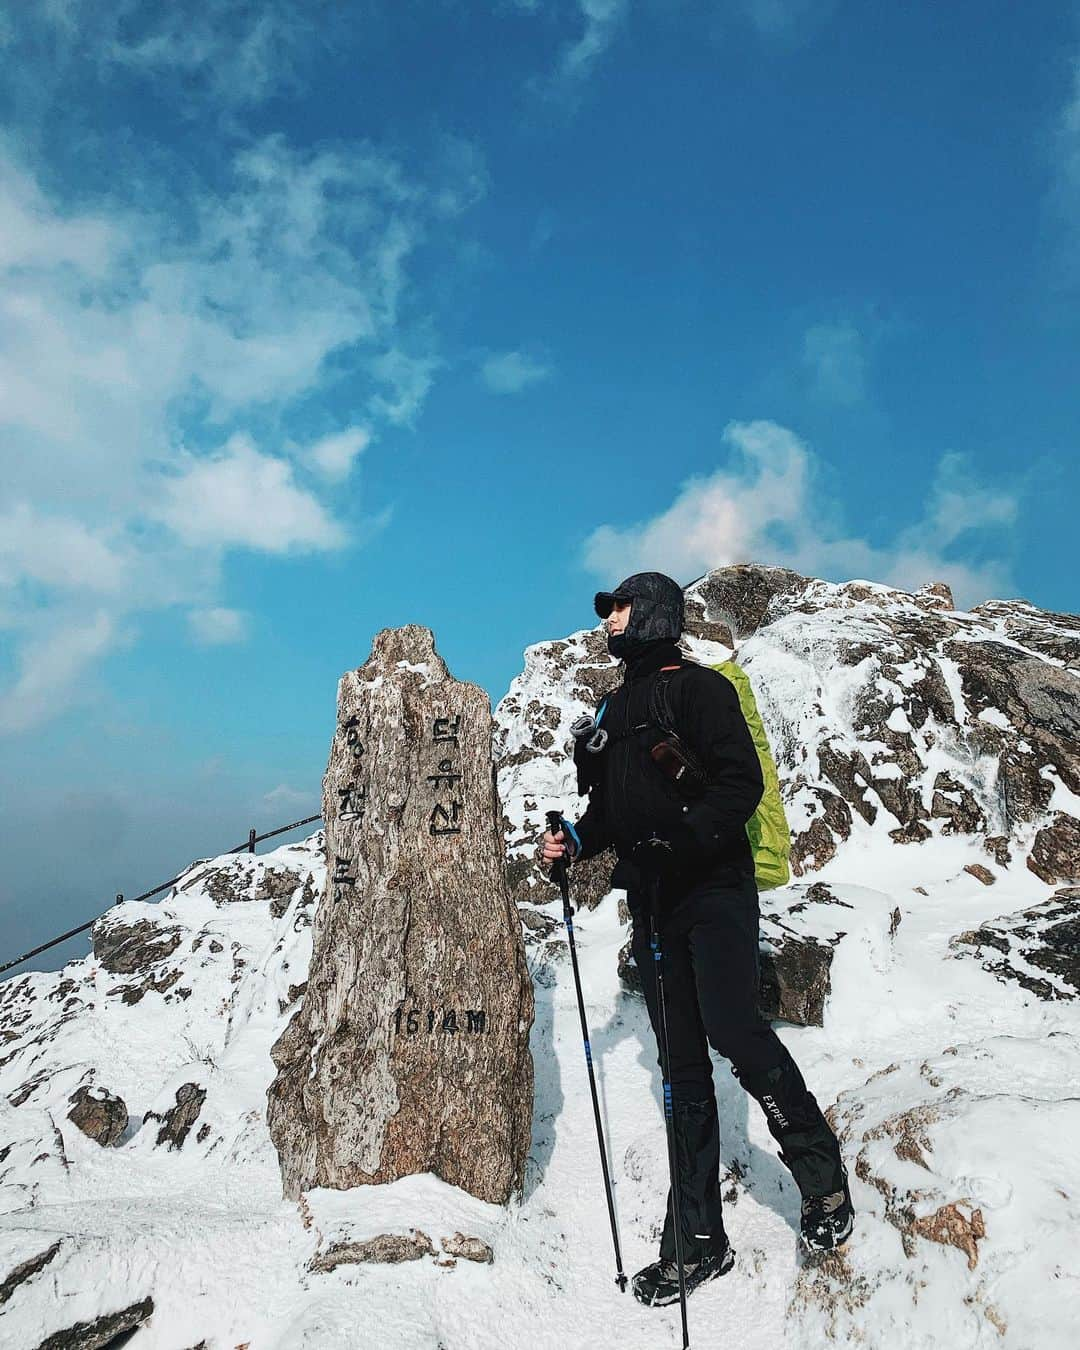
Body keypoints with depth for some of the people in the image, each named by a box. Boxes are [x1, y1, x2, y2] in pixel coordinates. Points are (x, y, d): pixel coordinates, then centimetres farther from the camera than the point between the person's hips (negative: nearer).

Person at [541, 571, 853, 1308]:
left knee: (734, 1032, -17)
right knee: (684, 1061, 8)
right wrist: (577, 840, 5)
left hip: (714, 888, -7)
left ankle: (824, 1180, 8)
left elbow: (741, 782, -14)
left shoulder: (696, 688, -4)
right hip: (652, 901, 7)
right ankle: (699, 1241, 16)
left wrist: (682, 838, -25)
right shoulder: (615, 710, 18)